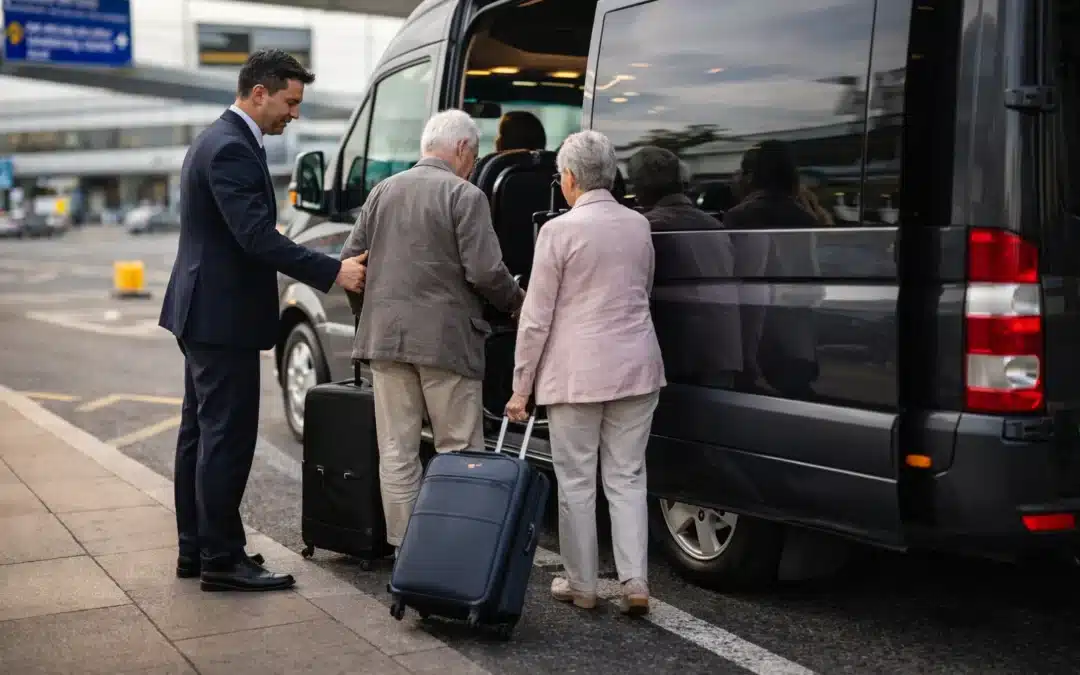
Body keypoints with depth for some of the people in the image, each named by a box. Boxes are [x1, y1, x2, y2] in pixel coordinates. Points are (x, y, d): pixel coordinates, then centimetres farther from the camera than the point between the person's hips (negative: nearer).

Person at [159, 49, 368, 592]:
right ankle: (221, 560, 2)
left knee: (201, 433, 14)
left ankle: (195, 548, 23)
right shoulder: (232, 148, -18)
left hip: (203, 312, 11)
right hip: (223, 316, -11)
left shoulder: (217, 140, 15)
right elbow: (256, 236, -25)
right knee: (227, 438, -5)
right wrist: (334, 272, -24)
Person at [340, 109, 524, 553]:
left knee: (397, 451, 9)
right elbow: (485, 271, -14)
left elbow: (350, 259, 11)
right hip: (446, 340, -5)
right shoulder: (464, 196, -7)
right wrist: (517, 303, 4)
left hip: (386, 337, 5)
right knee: (458, 451, 4)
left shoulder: (383, 191, 11)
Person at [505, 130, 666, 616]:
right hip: (636, 366, 5)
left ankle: (581, 585, 15)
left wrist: (521, 387, -2)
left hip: (577, 371, -5)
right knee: (627, 476, 10)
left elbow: (536, 316, -8)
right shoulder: (639, 226, 8)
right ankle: (635, 582, 3)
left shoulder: (560, 230, -9)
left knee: (576, 480, 7)